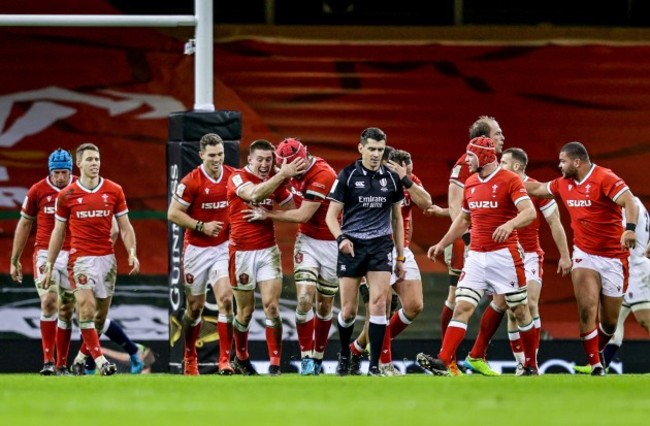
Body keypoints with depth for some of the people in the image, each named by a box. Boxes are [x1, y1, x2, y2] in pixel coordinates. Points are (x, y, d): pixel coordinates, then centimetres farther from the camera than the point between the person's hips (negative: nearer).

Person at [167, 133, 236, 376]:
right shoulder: (191, 181, -13)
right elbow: (173, 213, -10)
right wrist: (202, 226, -18)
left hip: (223, 247, 2)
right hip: (197, 249, -2)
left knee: (225, 299, -15)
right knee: (195, 307, 8)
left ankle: (225, 360, -14)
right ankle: (190, 358, 28)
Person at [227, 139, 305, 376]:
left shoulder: (275, 181, 6)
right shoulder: (238, 179, -9)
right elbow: (254, 193, -30)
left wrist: (266, 214, -6)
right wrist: (283, 174, -31)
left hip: (268, 251, 3)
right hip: (242, 252, -3)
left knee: (272, 307, -8)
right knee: (246, 311, 6)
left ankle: (275, 365, -8)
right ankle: (241, 359, 27)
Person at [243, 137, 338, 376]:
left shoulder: (323, 175, -24)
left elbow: (303, 215, -20)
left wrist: (268, 214, -10)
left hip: (330, 244, -4)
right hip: (307, 240, 4)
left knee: (325, 304, 7)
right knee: (304, 299, -12)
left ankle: (318, 356, 22)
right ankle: (306, 358, -7)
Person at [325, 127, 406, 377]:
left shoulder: (391, 178, 7)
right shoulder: (348, 175, -1)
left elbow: (397, 218, 16)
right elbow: (331, 215, -1)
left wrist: (400, 257, 14)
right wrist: (341, 238, -21)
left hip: (381, 246, 1)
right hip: (351, 247, -1)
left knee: (378, 304, -13)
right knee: (349, 310, 2)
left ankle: (374, 366, -9)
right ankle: (344, 356, 28)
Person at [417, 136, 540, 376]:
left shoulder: (509, 180, -8)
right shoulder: (470, 183, 13)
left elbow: (529, 212, -21)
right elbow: (463, 220, 27)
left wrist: (510, 224, -39)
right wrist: (442, 245, 24)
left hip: (504, 255, -6)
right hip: (476, 255, 6)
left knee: (520, 310, 4)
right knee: (462, 307, -7)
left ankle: (531, 365, 18)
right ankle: (443, 361, -17)